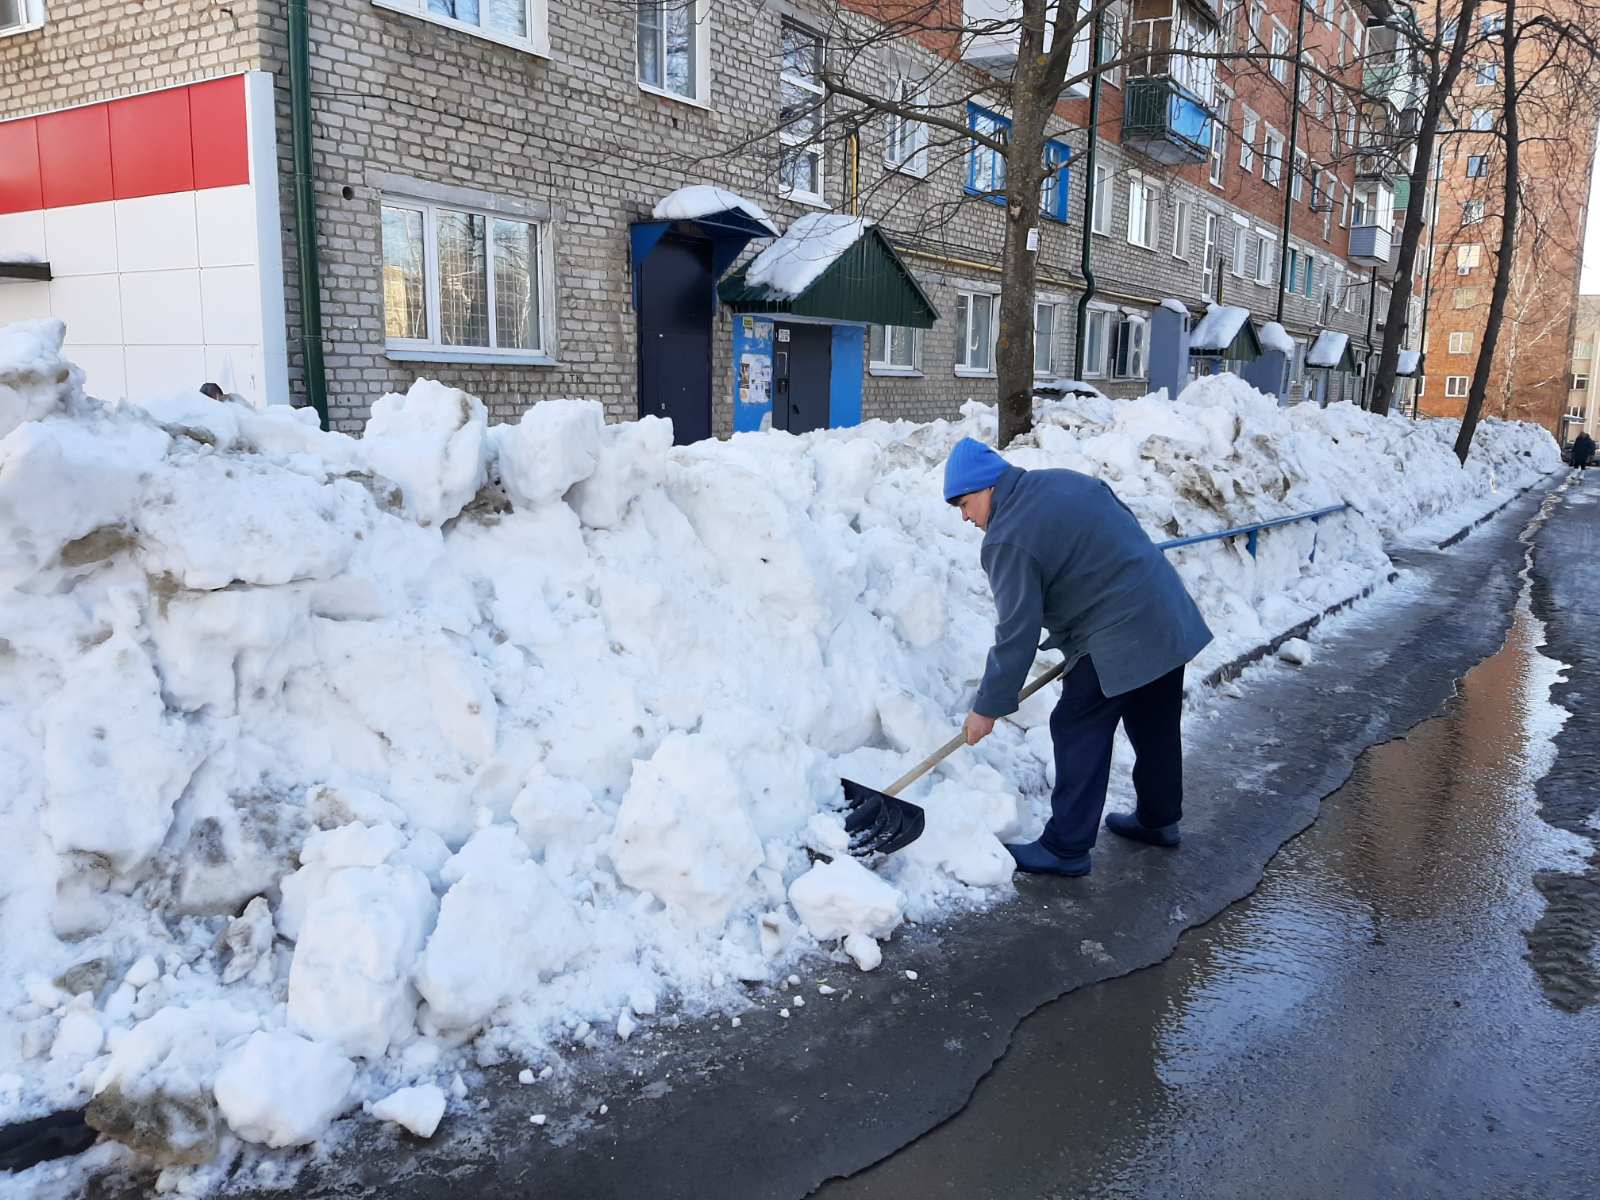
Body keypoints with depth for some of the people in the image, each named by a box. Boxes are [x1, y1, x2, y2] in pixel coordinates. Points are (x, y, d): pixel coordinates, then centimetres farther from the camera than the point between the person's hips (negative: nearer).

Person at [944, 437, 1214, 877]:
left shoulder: (1009, 540, -17)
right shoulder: (1064, 480, 9)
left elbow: (1017, 634, -17)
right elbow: (1128, 528, 18)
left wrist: (988, 708, -9)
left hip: (1117, 642, -9)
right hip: (1170, 617, 9)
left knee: (1080, 735, 1)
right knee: (1156, 728, 21)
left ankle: (1066, 849, 7)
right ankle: (1159, 819, 38)